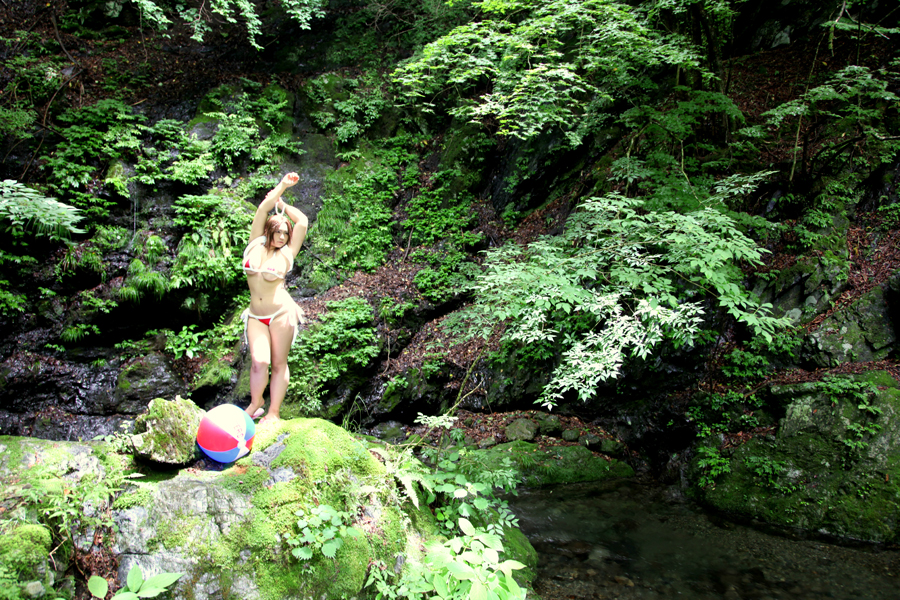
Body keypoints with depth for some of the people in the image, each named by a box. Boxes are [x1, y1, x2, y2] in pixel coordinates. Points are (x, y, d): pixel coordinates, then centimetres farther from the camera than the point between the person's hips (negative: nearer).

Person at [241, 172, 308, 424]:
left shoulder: (285, 254, 2)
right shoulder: (255, 245, 7)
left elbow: (303, 222, 2)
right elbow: (264, 208, 3)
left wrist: (283, 206, 15)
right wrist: (283, 184, 6)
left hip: (281, 314, -1)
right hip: (256, 316, 1)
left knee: (279, 364, 2)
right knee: (259, 362, -11)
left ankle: (273, 412, 9)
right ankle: (255, 403, 10)